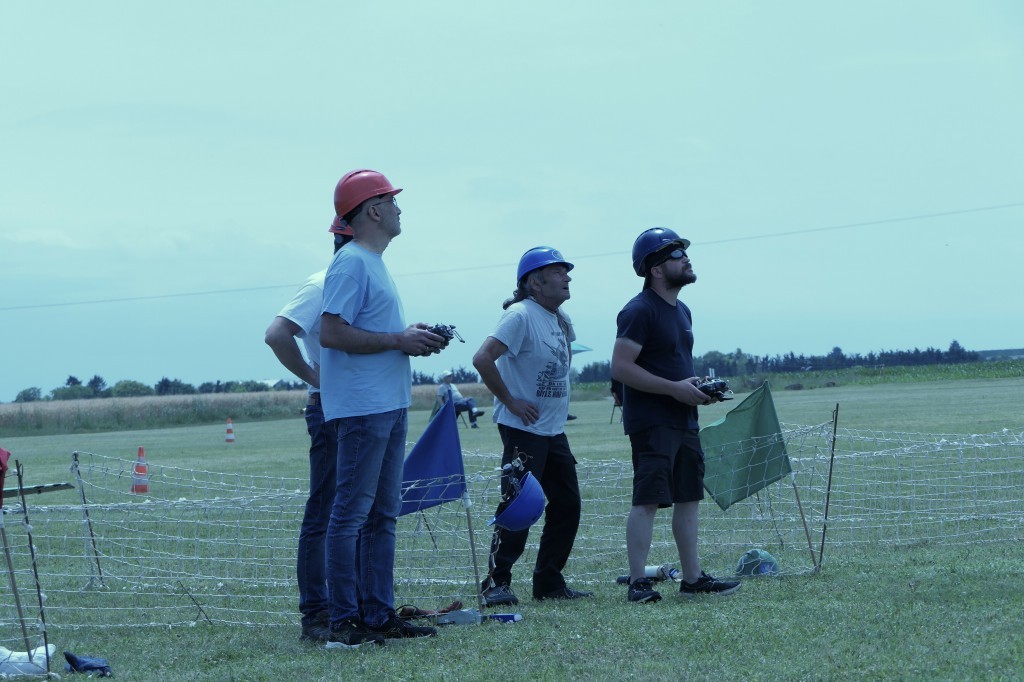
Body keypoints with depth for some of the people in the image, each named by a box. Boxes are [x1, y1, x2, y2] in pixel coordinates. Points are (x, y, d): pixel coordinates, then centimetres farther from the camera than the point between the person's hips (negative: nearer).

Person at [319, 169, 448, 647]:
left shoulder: (374, 263, 19)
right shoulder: (351, 263, -12)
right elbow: (332, 334, -20)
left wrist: (415, 339, 8)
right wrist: (398, 341, -17)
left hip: (391, 406, 11)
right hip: (363, 406, -11)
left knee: (383, 514, 12)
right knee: (352, 512, -8)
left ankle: (379, 615, 17)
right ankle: (344, 621, -6)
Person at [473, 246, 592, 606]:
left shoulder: (561, 320, 11)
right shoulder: (521, 316, -16)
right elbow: (483, 359, -24)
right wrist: (510, 400, -19)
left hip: (554, 430, 9)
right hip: (522, 429, -9)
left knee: (567, 505, 9)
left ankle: (549, 583, 17)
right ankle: (497, 583, -3)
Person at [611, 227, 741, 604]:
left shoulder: (681, 310, 17)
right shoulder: (640, 311, -13)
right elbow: (621, 367, -19)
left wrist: (698, 387, 8)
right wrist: (675, 388, -19)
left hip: (684, 420, 9)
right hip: (650, 421, -9)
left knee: (688, 498, 11)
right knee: (648, 499, -10)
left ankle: (693, 578, 17)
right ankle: (637, 582, -8)